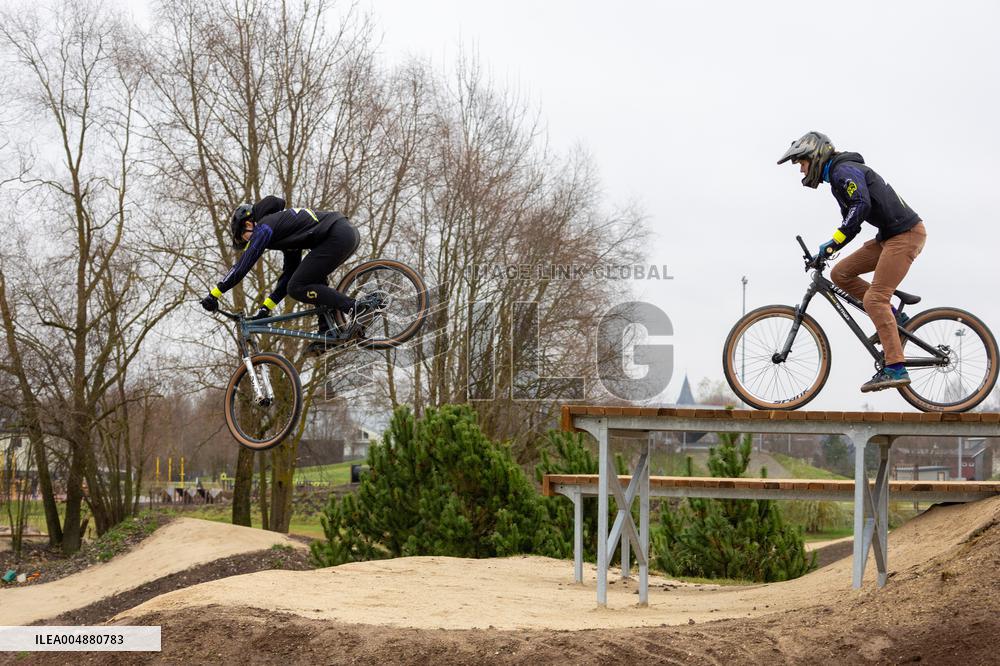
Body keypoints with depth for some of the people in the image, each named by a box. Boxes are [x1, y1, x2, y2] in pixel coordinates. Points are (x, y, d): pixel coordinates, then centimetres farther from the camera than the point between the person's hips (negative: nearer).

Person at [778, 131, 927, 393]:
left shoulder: (844, 171, -12)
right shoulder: (839, 176, 19)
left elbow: (861, 206, -29)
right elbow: (852, 222, 24)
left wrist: (833, 242, -29)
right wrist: (825, 251, 17)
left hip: (906, 233, -10)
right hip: (889, 236, 10)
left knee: (874, 299, -16)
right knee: (841, 274, 7)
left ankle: (895, 369, -18)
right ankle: (892, 317, 11)